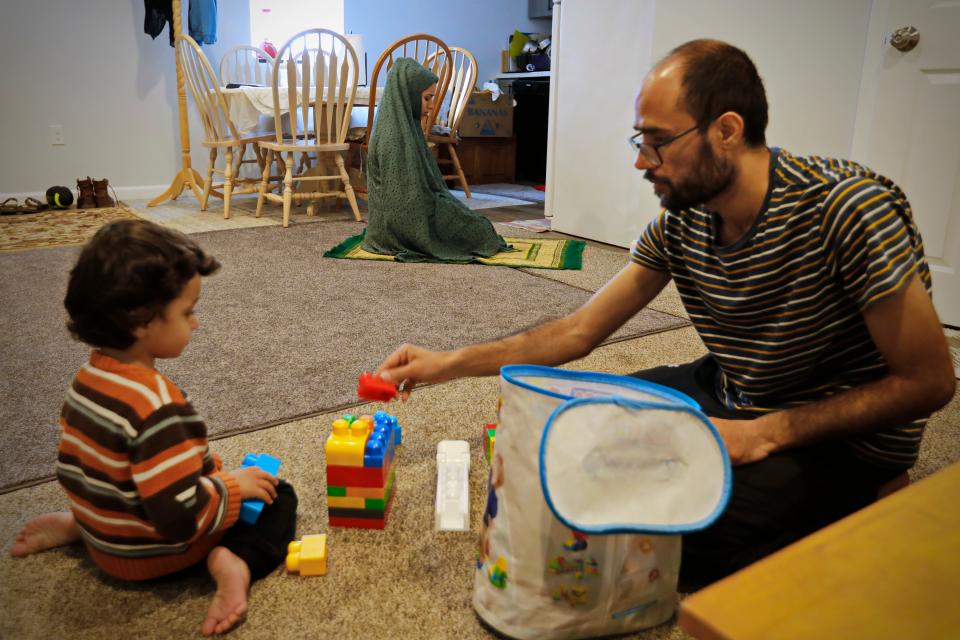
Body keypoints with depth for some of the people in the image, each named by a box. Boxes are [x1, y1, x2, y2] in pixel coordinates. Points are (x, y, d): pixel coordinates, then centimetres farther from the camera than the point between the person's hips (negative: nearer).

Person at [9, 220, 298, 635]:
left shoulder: (87, 378, -7)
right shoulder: (157, 406, -34)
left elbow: (73, 470, 5)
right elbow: (182, 517, -32)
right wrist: (234, 485, -17)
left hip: (105, 541, 7)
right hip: (156, 553, -7)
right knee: (279, 496, 3)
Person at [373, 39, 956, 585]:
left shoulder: (851, 208, -27)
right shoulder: (681, 221, -9)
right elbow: (580, 331, -4)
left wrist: (766, 433, -26)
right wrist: (450, 363, -10)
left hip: (847, 440, -5)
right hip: (727, 396, 6)